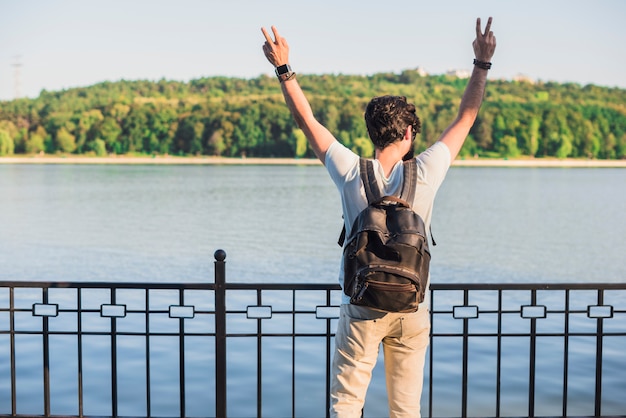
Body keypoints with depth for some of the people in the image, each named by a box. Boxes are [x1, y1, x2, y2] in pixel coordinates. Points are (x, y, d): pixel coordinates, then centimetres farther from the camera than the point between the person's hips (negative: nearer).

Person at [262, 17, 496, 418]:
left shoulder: (351, 173, -10)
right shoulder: (425, 174, -10)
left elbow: (308, 121, 2)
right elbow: (466, 118, 3)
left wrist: (284, 69, 9)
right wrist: (482, 63, 12)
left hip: (361, 309, -1)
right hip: (412, 310, 1)